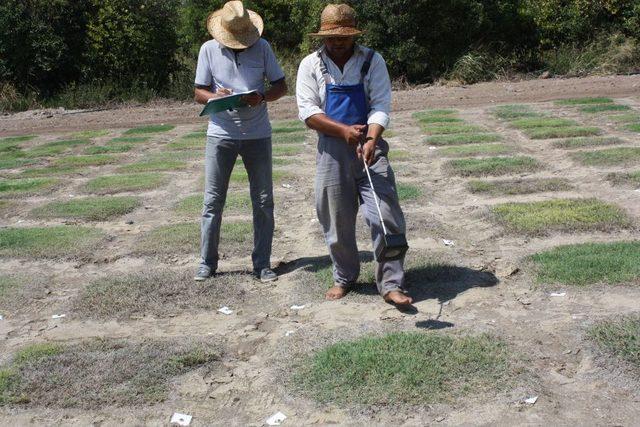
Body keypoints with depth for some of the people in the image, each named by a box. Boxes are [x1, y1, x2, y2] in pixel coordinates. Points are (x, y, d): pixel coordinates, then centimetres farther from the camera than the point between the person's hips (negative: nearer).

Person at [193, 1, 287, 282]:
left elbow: (281, 86, 2)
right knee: (212, 201, 3)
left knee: (263, 201, 4)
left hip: (258, 135, 1)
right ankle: (207, 263, 14)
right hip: (221, 134, 0)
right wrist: (216, 96, -22)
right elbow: (199, 93, 1)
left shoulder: (262, 47, -2)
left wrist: (262, 96, -19)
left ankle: (262, 264, 15)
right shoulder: (209, 49, -2)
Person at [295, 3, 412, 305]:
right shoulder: (311, 65, 3)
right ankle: (344, 277, 28)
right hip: (331, 151, 1)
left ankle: (391, 284, 0)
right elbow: (308, 111, -5)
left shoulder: (372, 62, 1)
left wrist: (371, 140, -25)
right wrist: (343, 130, -18)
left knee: (386, 215, -8)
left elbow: (381, 106, -7)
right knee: (337, 221, 8)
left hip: (369, 146, -1)